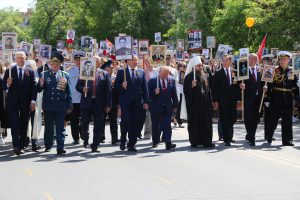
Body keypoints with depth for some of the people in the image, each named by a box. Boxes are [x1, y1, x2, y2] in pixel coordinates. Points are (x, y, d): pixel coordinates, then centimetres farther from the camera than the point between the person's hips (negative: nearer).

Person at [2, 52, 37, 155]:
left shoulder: (30, 72, 5)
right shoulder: (9, 71, 4)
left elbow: (33, 87, 2)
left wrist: (33, 101, -7)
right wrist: (8, 84, -19)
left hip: (26, 103, 1)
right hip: (13, 102, -1)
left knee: (24, 125, 4)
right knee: (15, 124, -7)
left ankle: (21, 146, 9)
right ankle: (16, 146, -11)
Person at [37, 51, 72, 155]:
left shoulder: (65, 75, 4)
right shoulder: (44, 74, 3)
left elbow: (68, 92, 4)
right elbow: (39, 90, 2)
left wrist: (69, 106, 2)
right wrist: (40, 84, -21)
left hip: (60, 106, -1)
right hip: (48, 106, 1)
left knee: (60, 128, 0)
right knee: (48, 127, 11)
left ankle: (60, 148, 0)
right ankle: (48, 145, 24)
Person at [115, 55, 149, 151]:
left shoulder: (141, 72, 12)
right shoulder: (121, 72, 5)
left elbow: (145, 88, 9)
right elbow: (116, 85, 3)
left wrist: (146, 101, 2)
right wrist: (121, 85, -18)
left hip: (138, 103, 3)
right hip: (126, 102, -3)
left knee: (135, 124, 2)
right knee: (125, 122, -7)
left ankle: (131, 144, 10)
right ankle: (123, 140, 15)